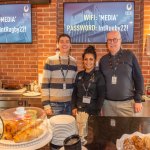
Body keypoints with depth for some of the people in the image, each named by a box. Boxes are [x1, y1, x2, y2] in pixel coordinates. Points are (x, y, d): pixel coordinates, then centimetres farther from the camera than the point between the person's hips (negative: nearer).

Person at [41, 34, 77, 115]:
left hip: (69, 103, 4)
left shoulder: (73, 62, 5)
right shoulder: (50, 61, -7)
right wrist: (46, 105, -10)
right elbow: (45, 84, -7)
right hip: (54, 103, -3)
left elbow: (74, 84, 11)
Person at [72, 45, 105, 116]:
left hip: (92, 111, -3)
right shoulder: (79, 75, 4)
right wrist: (73, 107, -1)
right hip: (79, 110, 3)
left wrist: (96, 112, -12)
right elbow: (74, 92, 8)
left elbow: (101, 96, -8)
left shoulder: (99, 76, -7)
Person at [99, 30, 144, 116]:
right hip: (108, 103, 2)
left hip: (126, 103, -2)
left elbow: (138, 78, -1)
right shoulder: (103, 59, 6)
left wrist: (138, 100, -3)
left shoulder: (129, 55, -2)